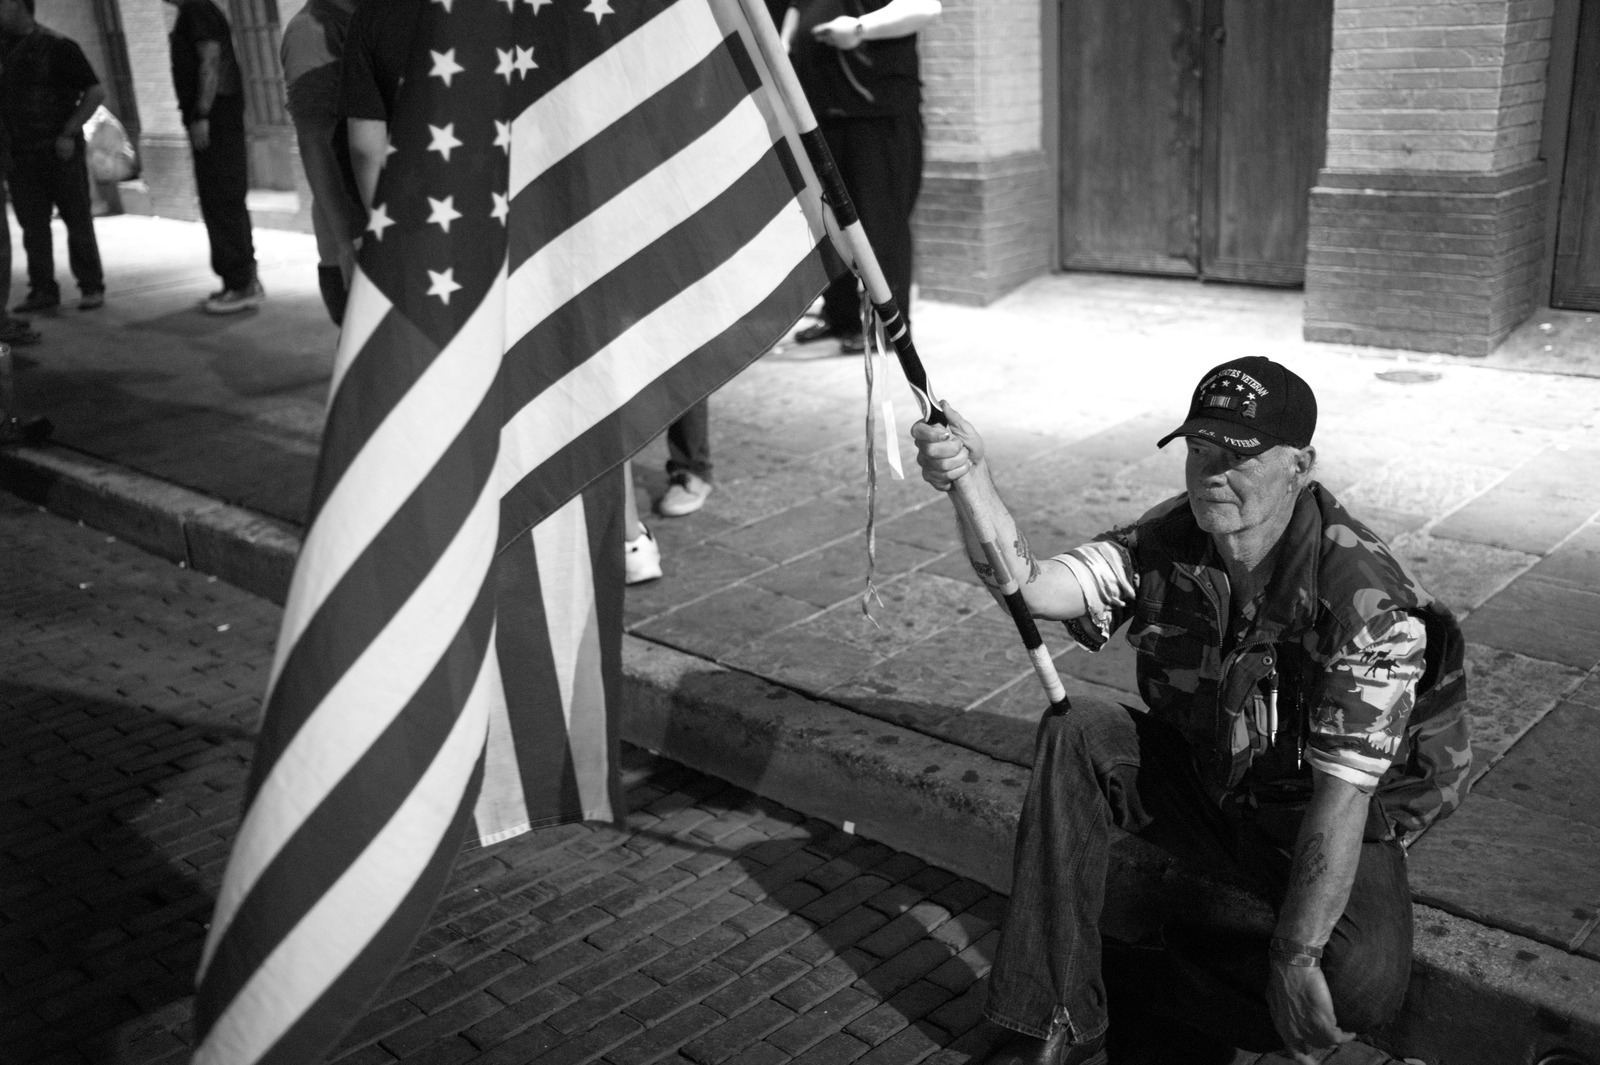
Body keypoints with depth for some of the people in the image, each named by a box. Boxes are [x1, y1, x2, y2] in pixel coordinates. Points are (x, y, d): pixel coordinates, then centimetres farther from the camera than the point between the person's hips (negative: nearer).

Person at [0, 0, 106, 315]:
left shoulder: (57, 47, -7)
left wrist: (69, 133, -14)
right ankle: (43, 290, 6)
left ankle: (91, 287, 10)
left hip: (59, 151, -5)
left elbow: (96, 92, -9)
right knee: (32, 224, 3)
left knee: (78, 221, 2)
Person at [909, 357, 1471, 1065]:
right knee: (1072, 735, -20)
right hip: (1201, 782, 4)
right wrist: (972, 482, -42)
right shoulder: (1168, 541, -10)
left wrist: (1294, 959, -31)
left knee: (1363, 984, -32)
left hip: (1313, 824, -4)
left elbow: (1343, 794, -29)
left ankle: (1138, 974, -8)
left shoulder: (1367, 598, -26)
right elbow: (1030, 587, -24)